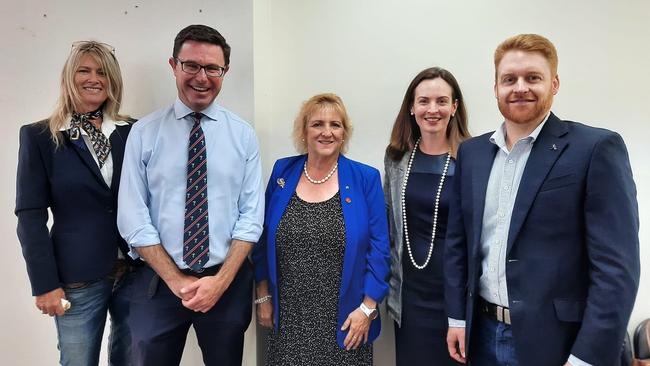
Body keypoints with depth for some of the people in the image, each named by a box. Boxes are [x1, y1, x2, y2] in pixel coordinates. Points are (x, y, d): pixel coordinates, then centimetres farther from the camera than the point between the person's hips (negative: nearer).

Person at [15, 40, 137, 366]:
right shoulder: (39, 137, -2)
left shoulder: (132, 131, 4)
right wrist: (45, 283, -9)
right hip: (78, 279, -2)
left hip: (136, 271, 2)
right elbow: (30, 216, -4)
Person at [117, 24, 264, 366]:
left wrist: (221, 281, -12)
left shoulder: (243, 134, -2)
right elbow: (133, 218, -7)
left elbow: (251, 215, -4)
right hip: (158, 280, 0)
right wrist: (177, 281, -11)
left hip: (227, 280, 1)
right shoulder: (144, 133, -4)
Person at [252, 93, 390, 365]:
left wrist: (368, 308, -7)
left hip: (342, 321, -1)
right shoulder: (282, 172, 1)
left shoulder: (365, 179, -6)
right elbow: (264, 238, 6)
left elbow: (378, 248, -4)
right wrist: (263, 296, 6)